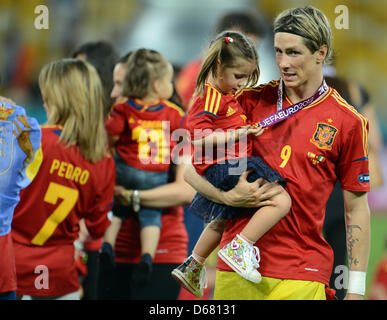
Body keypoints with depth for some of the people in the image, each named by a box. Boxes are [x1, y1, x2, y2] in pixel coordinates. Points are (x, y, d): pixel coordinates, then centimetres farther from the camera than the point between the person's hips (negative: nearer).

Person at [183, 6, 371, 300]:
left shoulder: (348, 122, 0)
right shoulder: (253, 100, 5)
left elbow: (356, 209, 3)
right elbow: (191, 168, 7)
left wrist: (356, 289, 0)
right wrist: (227, 196, -12)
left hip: (301, 275, -2)